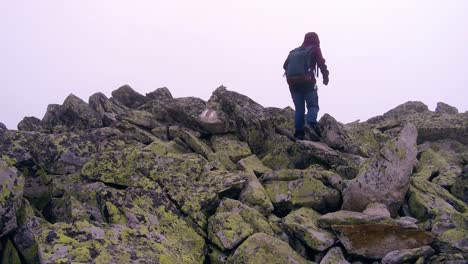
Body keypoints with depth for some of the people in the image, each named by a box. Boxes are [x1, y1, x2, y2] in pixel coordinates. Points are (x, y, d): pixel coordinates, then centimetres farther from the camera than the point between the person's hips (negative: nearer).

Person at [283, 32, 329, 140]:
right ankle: (310, 123, -27)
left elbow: (285, 65, 17)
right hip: (308, 83, -4)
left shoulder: (293, 51, 19)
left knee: (299, 108, 9)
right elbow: (322, 64, -3)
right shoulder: (315, 50, 6)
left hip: (293, 84, 5)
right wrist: (325, 77, 7)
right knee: (313, 106, 0)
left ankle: (299, 132, 2)